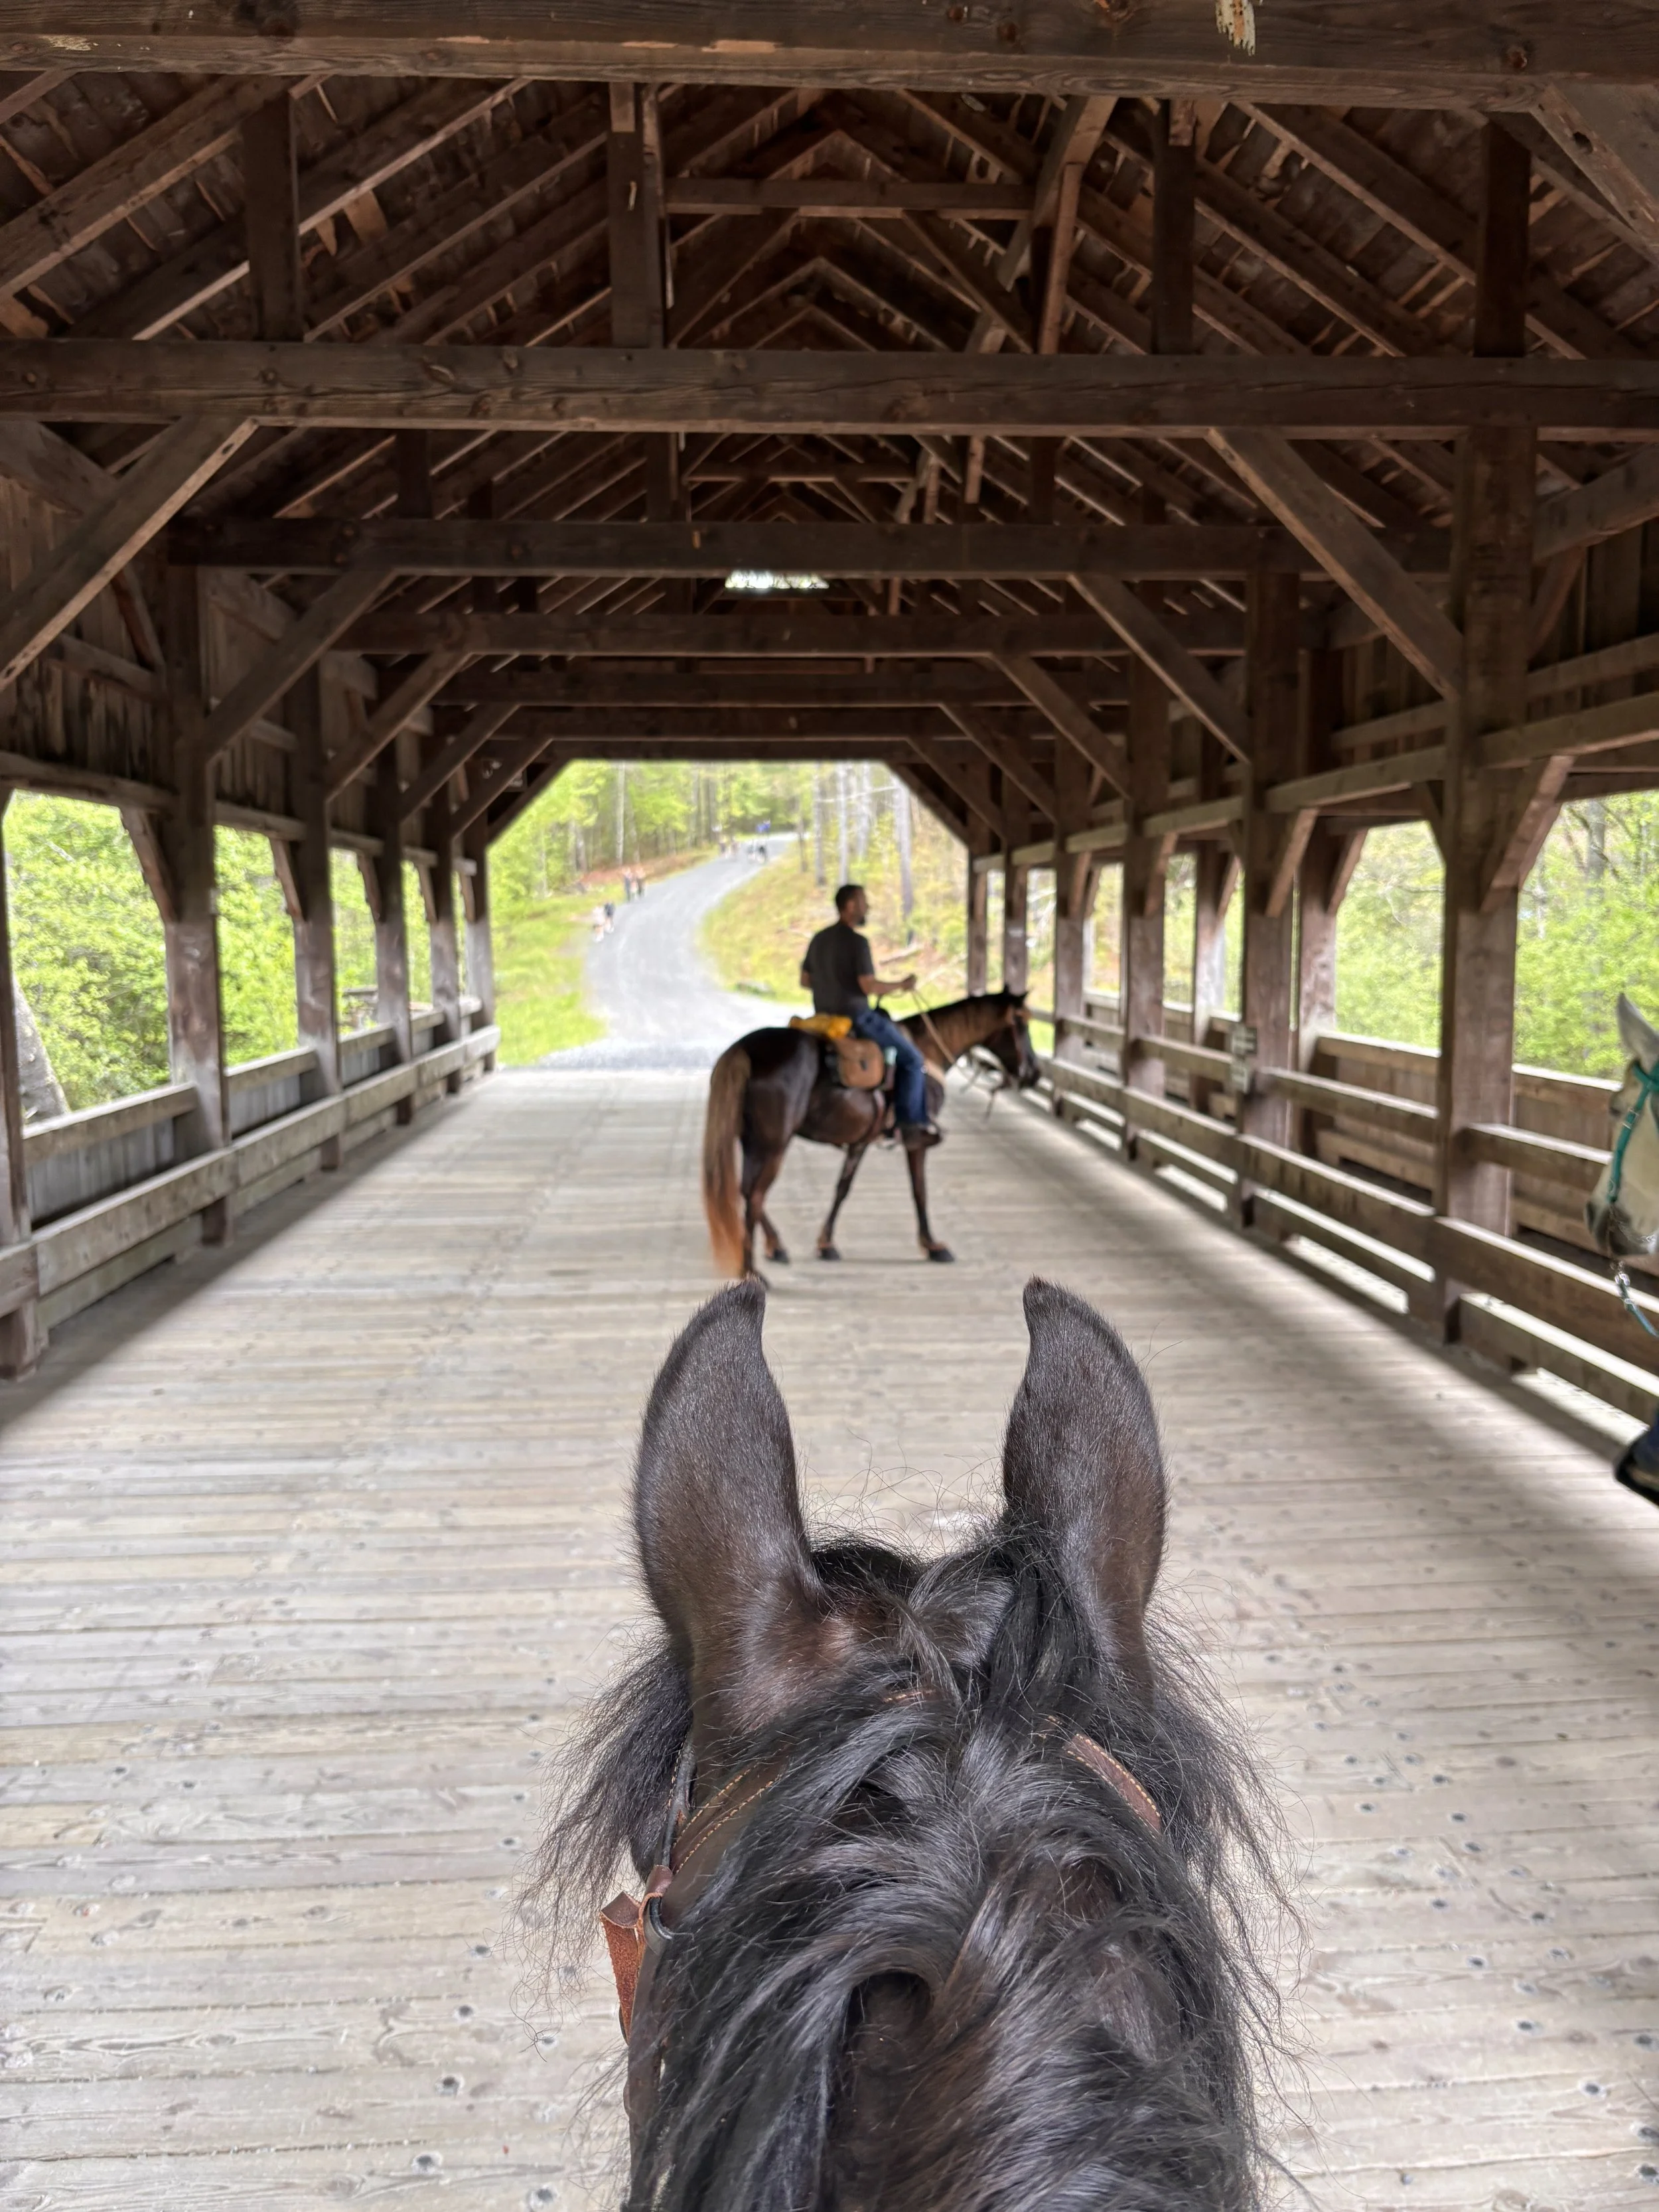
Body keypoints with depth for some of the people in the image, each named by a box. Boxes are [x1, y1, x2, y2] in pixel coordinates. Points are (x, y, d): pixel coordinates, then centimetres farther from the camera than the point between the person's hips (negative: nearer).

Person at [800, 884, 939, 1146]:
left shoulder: (819, 939, 8)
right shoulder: (858, 941, -18)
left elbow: (805, 981, 14)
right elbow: (869, 986, -24)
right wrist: (902, 985, -9)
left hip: (824, 1018, 9)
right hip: (856, 1017, -9)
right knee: (911, 1059, 2)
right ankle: (912, 1124, -1)